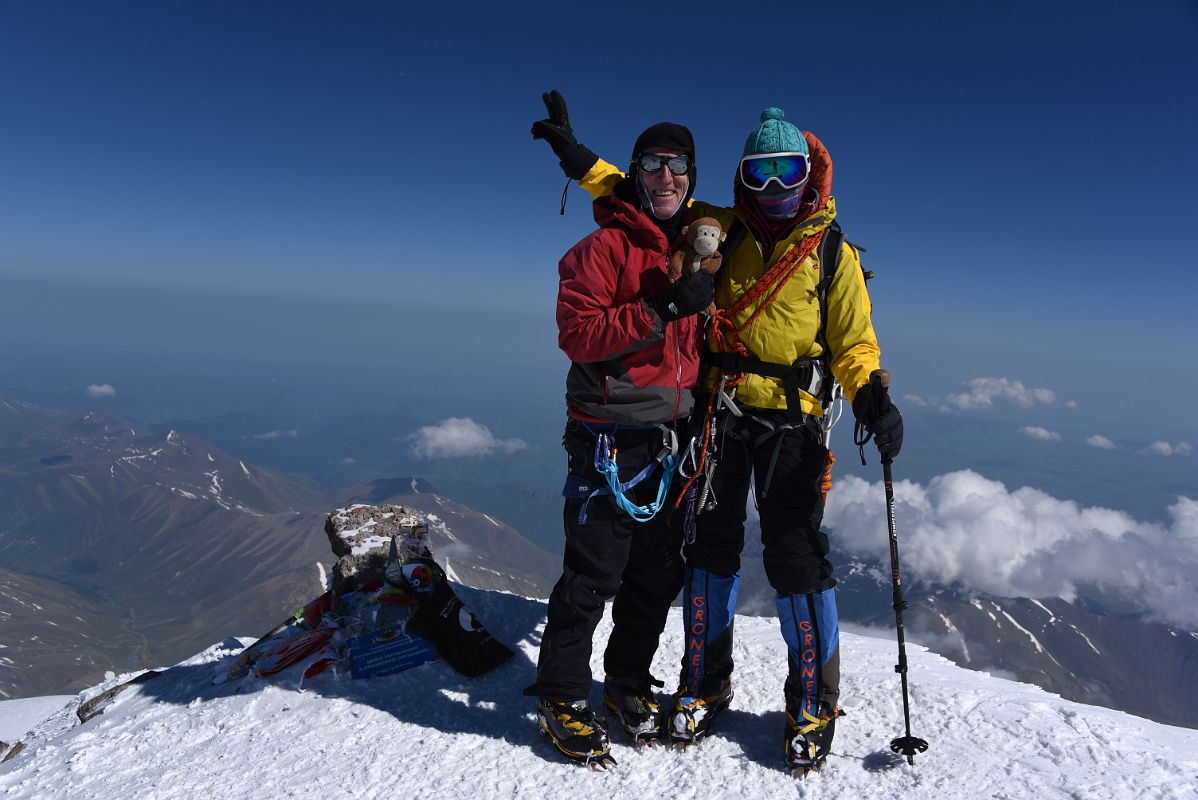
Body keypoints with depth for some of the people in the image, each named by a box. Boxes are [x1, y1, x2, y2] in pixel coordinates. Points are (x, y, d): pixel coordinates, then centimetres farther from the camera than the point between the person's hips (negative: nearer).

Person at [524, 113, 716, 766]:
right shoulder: (606, 246, -6)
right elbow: (578, 333, -17)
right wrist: (663, 309, -23)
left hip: (672, 440, 7)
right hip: (612, 437, -6)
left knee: (659, 571, 12)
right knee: (594, 572, -2)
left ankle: (628, 683, 30)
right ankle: (561, 696, 16)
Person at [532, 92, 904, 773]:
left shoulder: (834, 254, 6)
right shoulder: (720, 232, 10)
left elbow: (854, 341, 3)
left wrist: (873, 397, -15)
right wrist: (582, 161, 5)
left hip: (792, 418, -2)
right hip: (720, 412, 2)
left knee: (797, 554, -4)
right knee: (712, 544, 8)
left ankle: (814, 704, 16)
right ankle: (705, 685, 25)